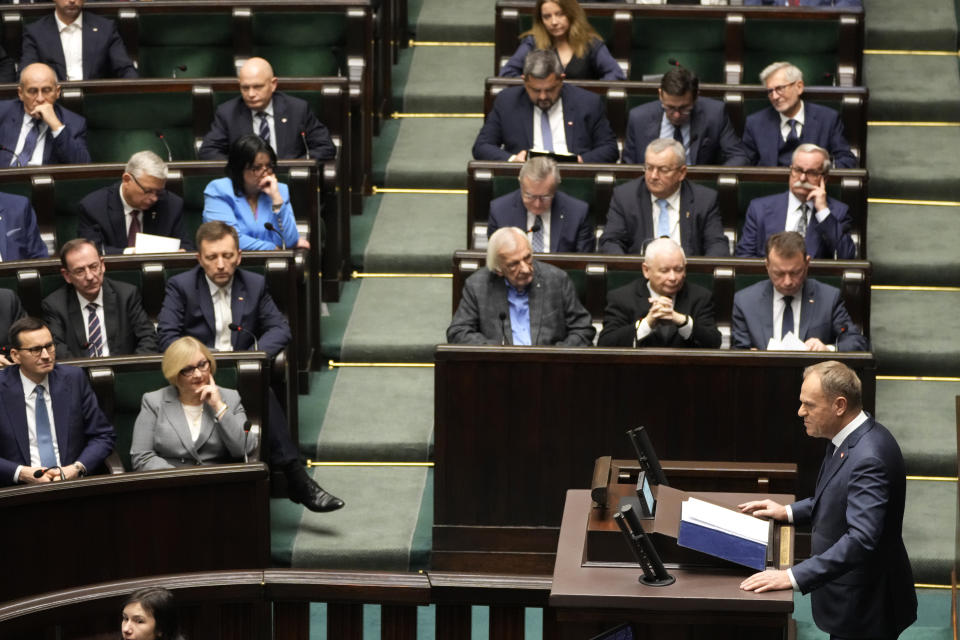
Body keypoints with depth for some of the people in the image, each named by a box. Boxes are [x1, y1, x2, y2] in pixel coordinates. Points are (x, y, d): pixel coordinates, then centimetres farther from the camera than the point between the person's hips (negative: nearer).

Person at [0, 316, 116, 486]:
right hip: (20, 489, 0)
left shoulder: (74, 379, 6)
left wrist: (77, 468, -7)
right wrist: (21, 473, -16)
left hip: (72, 480, 0)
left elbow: (104, 436, 9)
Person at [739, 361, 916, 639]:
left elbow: (861, 539, -35)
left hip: (863, 606, -10)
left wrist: (793, 577, -36)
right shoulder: (851, 439, 4)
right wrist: (789, 512, 11)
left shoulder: (868, 458, -28)